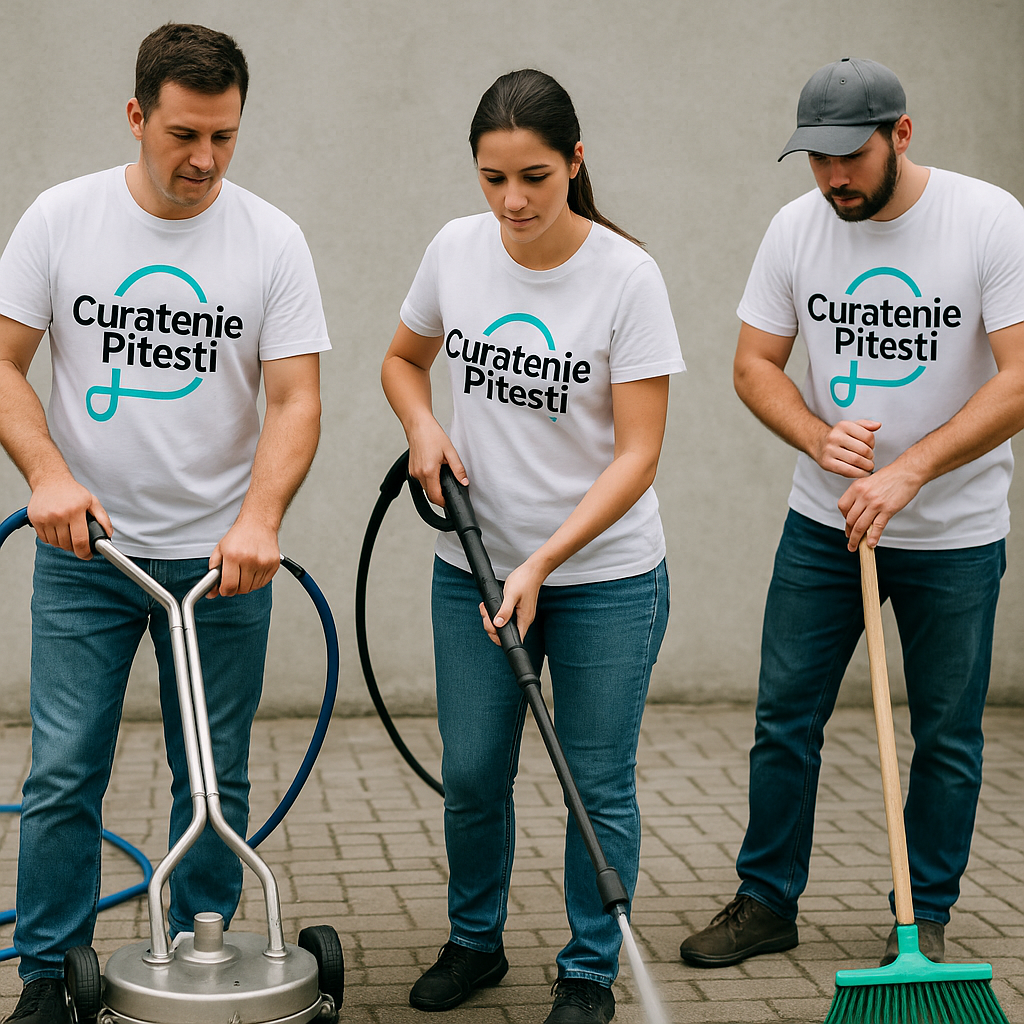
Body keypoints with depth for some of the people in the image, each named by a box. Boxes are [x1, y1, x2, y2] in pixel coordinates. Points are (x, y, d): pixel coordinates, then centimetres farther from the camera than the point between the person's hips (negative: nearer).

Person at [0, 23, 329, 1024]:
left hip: (221, 560, 1)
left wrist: (258, 518, -22)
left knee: (215, 781, 8)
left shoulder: (270, 238, -3)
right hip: (85, 550, 0)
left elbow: (295, 400, -7)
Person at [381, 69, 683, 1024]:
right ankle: (474, 942, 34)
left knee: (599, 785, 5)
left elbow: (637, 453, -17)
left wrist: (543, 562, -24)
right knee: (471, 773, 11)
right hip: (472, 566, 4)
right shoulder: (456, 248, -4)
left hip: (605, 575, -3)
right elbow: (403, 359, 14)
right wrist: (423, 426, -8)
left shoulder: (626, 275, -16)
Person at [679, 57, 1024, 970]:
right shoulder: (798, 227, -4)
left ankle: (925, 917, 25)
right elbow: (755, 363, 2)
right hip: (822, 524, 3)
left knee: (948, 736, 8)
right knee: (785, 718, 7)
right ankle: (767, 902, 23)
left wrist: (908, 471, -26)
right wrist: (819, 438, -17)